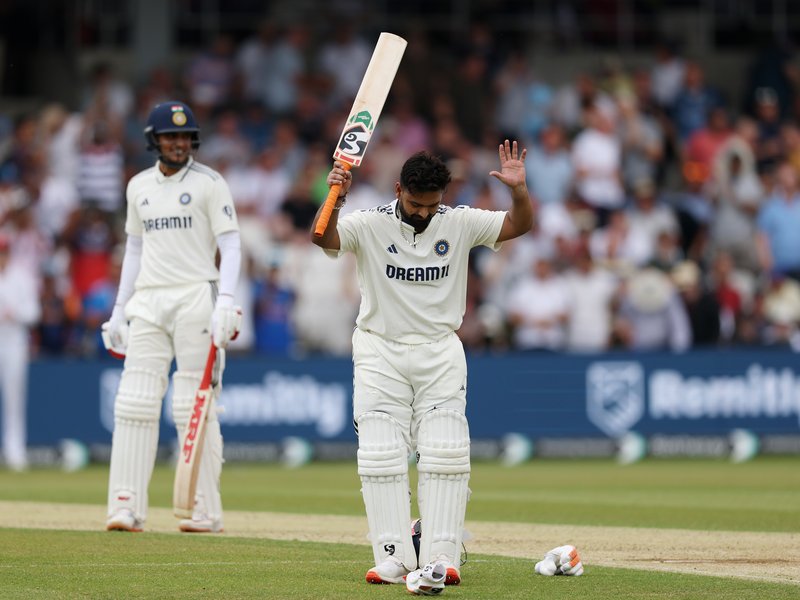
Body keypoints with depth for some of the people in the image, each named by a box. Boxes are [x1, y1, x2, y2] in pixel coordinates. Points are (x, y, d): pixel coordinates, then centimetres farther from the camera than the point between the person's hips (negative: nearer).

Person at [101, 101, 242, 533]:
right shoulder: (139, 186, 14)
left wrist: (225, 300, -20)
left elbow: (230, 244, -6)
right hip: (148, 301, 5)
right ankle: (127, 507, -3)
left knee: (194, 406, -6)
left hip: (195, 298, -5)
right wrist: (119, 310, 16)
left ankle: (205, 510, -2)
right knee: (134, 401, -3)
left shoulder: (209, 184, -1)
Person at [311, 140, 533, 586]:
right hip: (381, 351, -1)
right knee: (381, 456, -6)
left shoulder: (459, 223, -2)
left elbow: (521, 225, -5)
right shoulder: (370, 225, -8)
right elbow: (322, 237, -23)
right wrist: (335, 197, -41)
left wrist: (519, 189, -24)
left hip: (440, 352, 1)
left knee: (446, 455, -6)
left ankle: (441, 557, -3)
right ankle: (394, 560, -3)